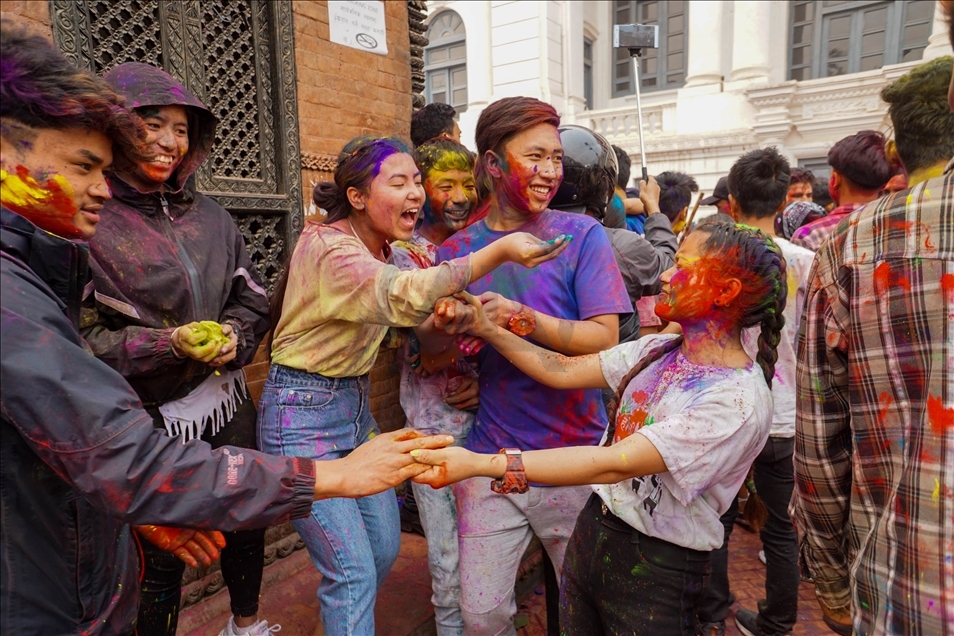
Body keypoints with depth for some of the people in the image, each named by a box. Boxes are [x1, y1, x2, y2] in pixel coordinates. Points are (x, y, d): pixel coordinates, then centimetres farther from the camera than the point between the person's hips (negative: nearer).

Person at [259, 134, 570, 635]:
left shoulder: (383, 248, 4)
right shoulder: (327, 246, -23)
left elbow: (399, 314, 9)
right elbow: (403, 297, -40)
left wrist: (441, 319, -14)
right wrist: (500, 251, -45)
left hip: (355, 404, 8)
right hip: (302, 412, -8)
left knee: (385, 547, 16)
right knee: (354, 571, -5)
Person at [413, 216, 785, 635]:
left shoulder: (740, 400, -24)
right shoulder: (657, 351, -1)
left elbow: (615, 463, -32)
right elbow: (563, 371, 0)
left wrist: (478, 464, -36)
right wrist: (488, 329, -8)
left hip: (657, 569, -5)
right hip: (593, 530, 6)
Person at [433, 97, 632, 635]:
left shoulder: (581, 234, -4)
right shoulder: (458, 249, 3)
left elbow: (605, 338, -11)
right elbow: (432, 345, 6)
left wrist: (525, 319, -26)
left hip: (575, 452, -1)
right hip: (493, 453, 2)